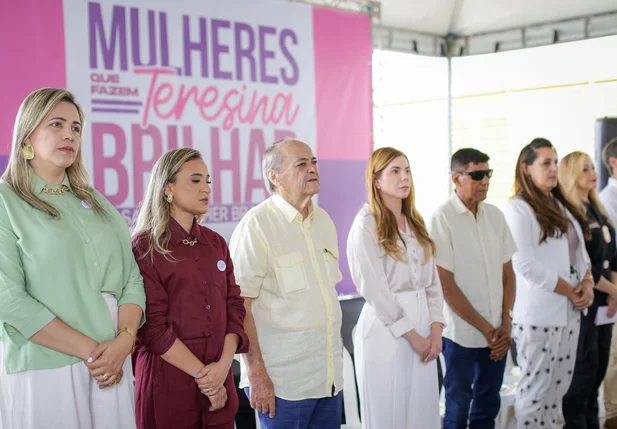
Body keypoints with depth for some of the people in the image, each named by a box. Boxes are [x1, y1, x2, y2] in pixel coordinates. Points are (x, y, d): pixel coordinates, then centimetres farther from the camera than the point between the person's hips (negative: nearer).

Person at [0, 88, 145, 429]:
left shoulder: (97, 204, 12)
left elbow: (132, 279, 7)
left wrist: (123, 342, -10)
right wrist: (91, 350, -14)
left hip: (112, 366, 5)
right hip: (43, 371, -4)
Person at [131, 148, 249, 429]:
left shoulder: (215, 243, 9)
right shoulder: (146, 247, -7)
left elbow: (234, 306, 6)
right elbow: (153, 326, -12)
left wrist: (224, 364, -8)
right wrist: (201, 374, -13)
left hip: (219, 382, 5)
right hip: (168, 381, -5)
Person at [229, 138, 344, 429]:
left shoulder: (324, 220, 9)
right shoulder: (256, 225, -13)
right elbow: (240, 307, -14)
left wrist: (334, 355, 15)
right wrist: (256, 375, -16)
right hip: (283, 381, -6)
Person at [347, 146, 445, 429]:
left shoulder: (415, 223, 13)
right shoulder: (366, 225, -9)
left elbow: (432, 280, 9)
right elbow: (374, 289, -14)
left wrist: (435, 328, -3)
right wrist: (411, 335, -12)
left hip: (423, 325, 6)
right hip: (386, 329, -6)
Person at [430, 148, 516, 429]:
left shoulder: (495, 215, 5)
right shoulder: (442, 218, -11)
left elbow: (508, 273, 10)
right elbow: (447, 286, -13)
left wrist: (506, 322, -2)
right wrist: (485, 328, -10)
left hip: (497, 332, 5)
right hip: (462, 333, -5)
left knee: (488, 406, 15)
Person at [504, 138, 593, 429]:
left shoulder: (562, 206, 14)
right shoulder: (518, 209, -11)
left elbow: (580, 251, 16)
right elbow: (526, 265, -18)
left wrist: (587, 283, -3)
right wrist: (571, 292, -12)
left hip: (569, 312, 8)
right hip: (538, 315, -8)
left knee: (558, 387, 13)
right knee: (535, 389, 2)